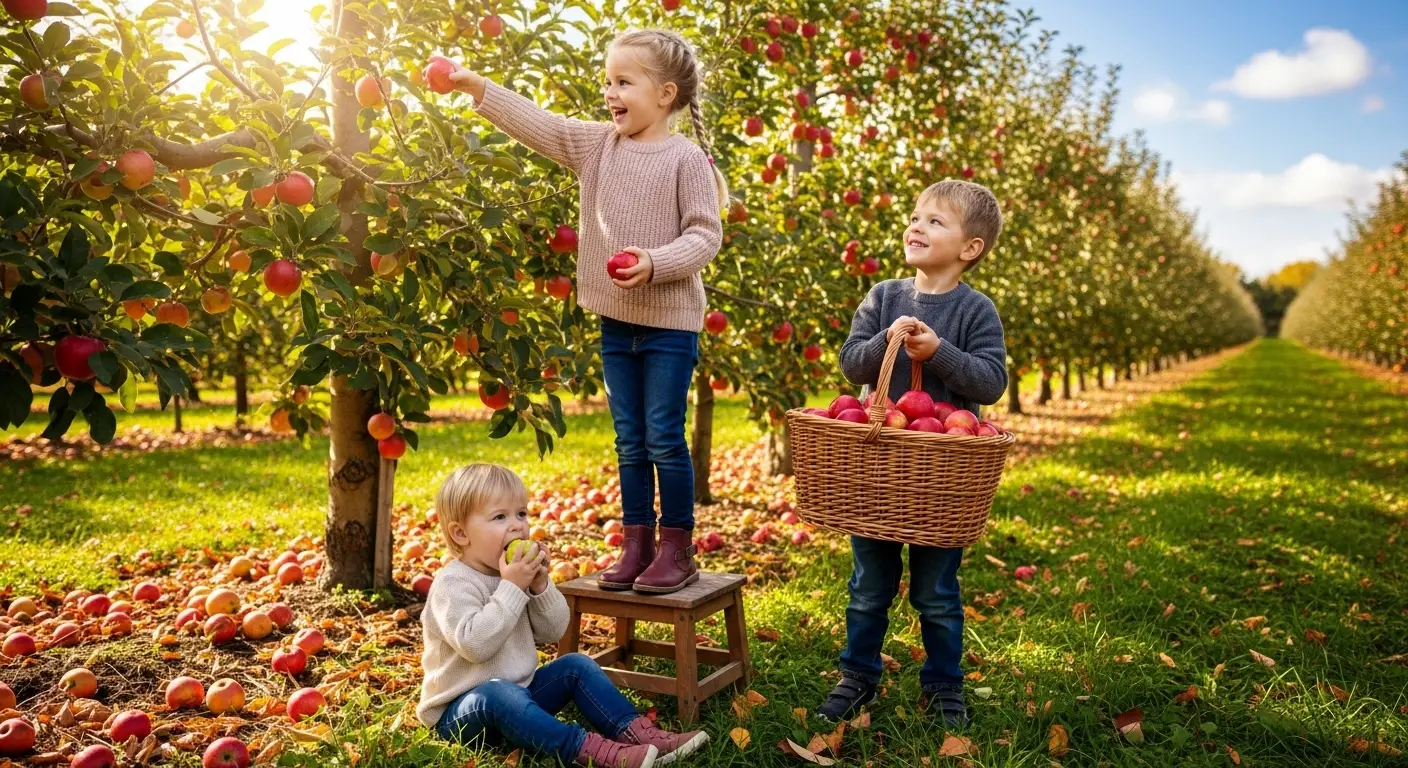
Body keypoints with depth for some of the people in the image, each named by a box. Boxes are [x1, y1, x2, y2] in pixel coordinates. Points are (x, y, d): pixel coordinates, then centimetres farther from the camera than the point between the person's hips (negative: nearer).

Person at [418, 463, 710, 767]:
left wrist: (540, 586, -14)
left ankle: (636, 732, -16)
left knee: (576, 665, -3)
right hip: (461, 709, -8)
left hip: (518, 691, 8)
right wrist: (511, 588, -31)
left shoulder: (517, 574, 5)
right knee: (499, 694, -36)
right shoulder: (452, 583, -19)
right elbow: (474, 644, -32)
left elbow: (552, 632, 3)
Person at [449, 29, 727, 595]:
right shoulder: (598, 145, 8)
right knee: (629, 442, 11)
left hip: (670, 323, -6)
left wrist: (654, 263, -25)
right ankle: (637, 544, 22)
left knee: (664, 438, -1)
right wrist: (479, 89, 0)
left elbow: (705, 235, -11)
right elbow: (537, 124, 8)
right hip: (616, 321, 6)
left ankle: (677, 549, 12)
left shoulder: (686, 158, -8)